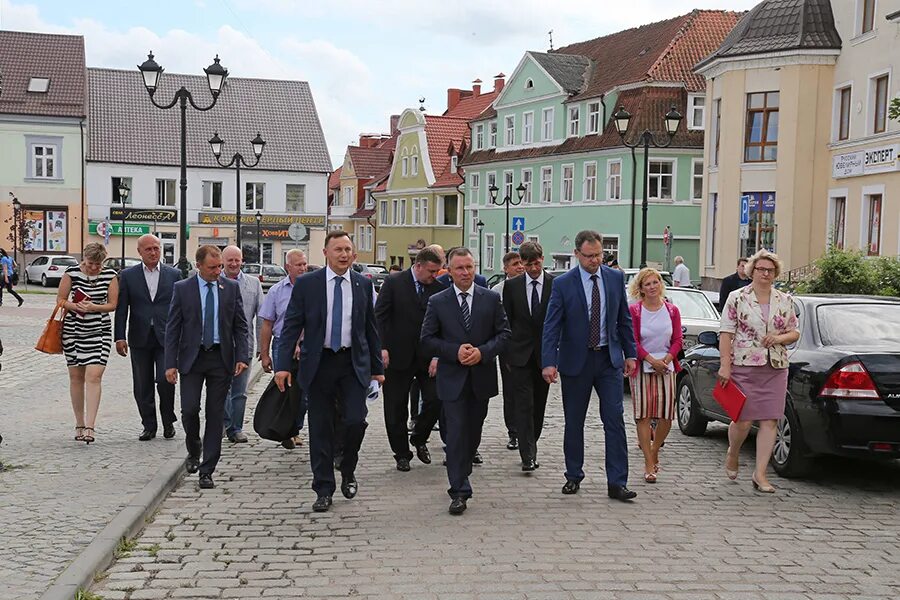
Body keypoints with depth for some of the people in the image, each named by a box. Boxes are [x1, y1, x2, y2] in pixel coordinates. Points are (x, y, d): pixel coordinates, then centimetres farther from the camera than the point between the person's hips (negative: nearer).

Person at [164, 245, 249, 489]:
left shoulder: (231, 287, 4)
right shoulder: (182, 288, 0)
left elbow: (240, 325, 6)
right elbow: (172, 328, 1)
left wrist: (242, 357, -5)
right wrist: (171, 363, -6)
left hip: (221, 358, 1)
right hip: (192, 358, -1)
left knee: (215, 415, 2)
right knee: (189, 409, -8)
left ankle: (207, 471, 8)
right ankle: (194, 450, 23)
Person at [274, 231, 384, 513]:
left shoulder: (363, 285, 5)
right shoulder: (306, 284, -1)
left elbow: (371, 329, 11)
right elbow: (291, 326, -2)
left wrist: (377, 368, 11)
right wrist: (283, 365, -11)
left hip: (353, 363, 1)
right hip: (318, 363, -1)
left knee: (356, 421, -9)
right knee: (320, 429, 4)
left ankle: (348, 472, 19)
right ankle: (323, 490, 15)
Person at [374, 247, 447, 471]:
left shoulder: (438, 288, 2)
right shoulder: (394, 283, -4)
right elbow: (379, 316, -4)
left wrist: (438, 355, -6)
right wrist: (382, 347, -12)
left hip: (428, 357, 2)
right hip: (398, 356, -2)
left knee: (435, 400, -5)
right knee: (396, 408, 4)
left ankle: (419, 439, 21)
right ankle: (401, 454, 18)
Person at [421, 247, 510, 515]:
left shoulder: (491, 298, 1)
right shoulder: (437, 302, -1)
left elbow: (504, 333, 2)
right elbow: (428, 339, -1)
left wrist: (483, 352, -15)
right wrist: (455, 351, -15)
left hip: (482, 377, 2)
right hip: (452, 378, -2)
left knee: (474, 432, 15)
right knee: (456, 433, -7)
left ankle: (461, 472, 38)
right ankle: (459, 491, -5)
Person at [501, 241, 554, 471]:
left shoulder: (556, 284, -1)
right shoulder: (512, 285, 1)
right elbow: (506, 322, 5)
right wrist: (506, 355, 0)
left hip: (545, 354, 1)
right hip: (520, 355, -1)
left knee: (539, 405, 11)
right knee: (524, 405, -7)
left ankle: (530, 446, 27)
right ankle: (528, 455, -8)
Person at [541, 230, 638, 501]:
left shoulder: (616, 278, 2)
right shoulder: (563, 284, -7)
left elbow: (624, 319, 10)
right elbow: (551, 326, -9)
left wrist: (630, 353, 8)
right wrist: (549, 362, -18)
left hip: (609, 358, 2)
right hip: (576, 360, -2)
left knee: (615, 420, -4)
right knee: (574, 422, 9)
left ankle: (617, 482, -2)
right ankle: (574, 476, 24)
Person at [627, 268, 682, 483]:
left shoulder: (672, 310, 5)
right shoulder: (634, 311, -3)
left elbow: (677, 340, 6)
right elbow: (632, 341, -6)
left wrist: (666, 359, -10)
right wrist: (652, 360, -15)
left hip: (666, 366, 2)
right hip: (641, 367, -2)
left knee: (666, 415, -1)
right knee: (644, 415, -5)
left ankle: (654, 451, 25)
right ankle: (649, 464, 0)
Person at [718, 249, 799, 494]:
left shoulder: (785, 301, 10)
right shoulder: (737, 298, -1)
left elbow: (795, 332, 16)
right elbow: (725, 333, -5)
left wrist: (780, 338, -6)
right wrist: (725, 365, -12)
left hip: (776, 368, 4)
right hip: (743, 367, -3)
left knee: (770, 420, -2)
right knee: (743, 420, -4)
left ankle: (760, 473, 3)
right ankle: (732, 453, 28)